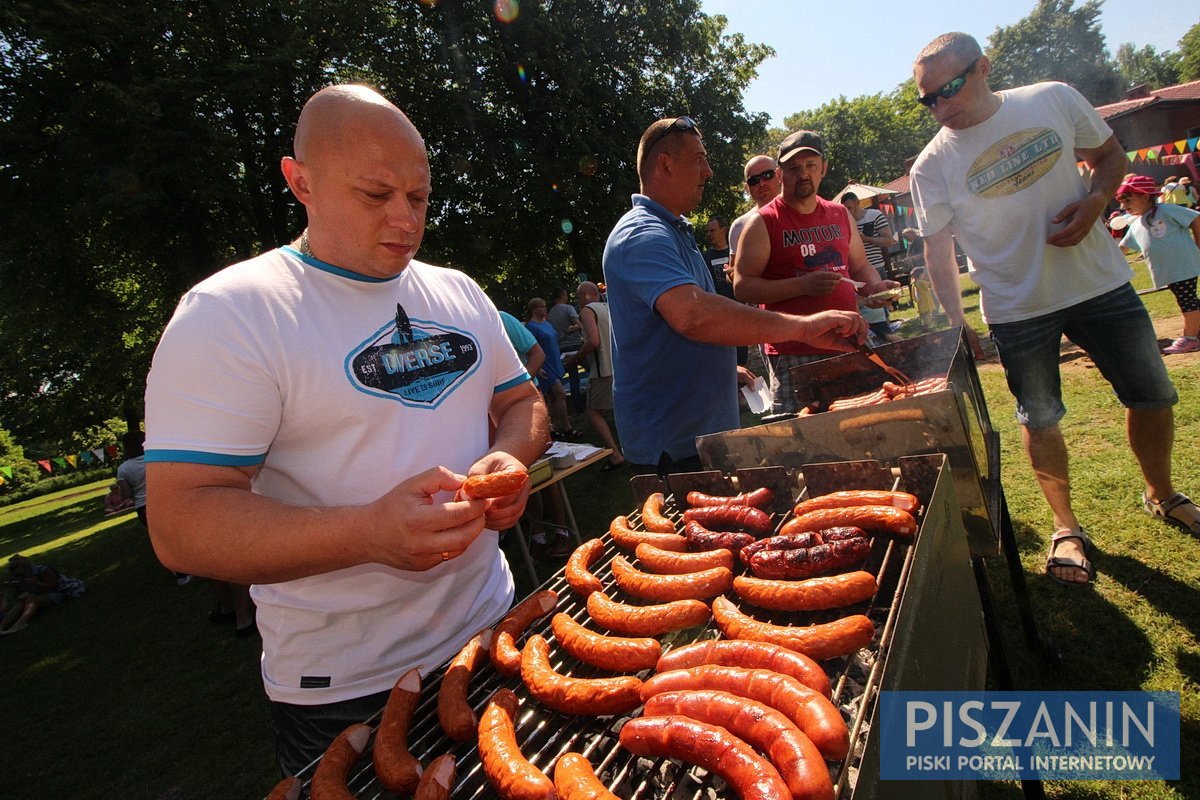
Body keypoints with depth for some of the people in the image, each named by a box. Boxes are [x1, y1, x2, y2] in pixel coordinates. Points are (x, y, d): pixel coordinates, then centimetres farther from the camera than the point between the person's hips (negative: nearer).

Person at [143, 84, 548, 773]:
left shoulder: (459, 292, 5)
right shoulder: (230, 313, -14)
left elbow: (523, 401, 12)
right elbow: (181, 523, -19)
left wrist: (510, 456, -11)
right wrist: (369, 533, -34)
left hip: (490, 627, 6)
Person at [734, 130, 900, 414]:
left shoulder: (840, 214, 15)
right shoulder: (763, 222, -3)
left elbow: (860, 267, 26)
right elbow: (742, 287, -11)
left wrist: (875, 286, 2)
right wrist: (803, 285, -20)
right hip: (795, 356, -6)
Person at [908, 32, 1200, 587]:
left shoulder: (1055, 100, -3)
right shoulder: (932, 166, -10)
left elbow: (1110, 155, 9)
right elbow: (938, 248, -5)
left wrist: (1094, 201, -12)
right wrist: (954, 318, -13)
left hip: (1099, 283, 3)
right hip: (1016, 308, -2)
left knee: (1153, 395, 12)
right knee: (1040, 419, 5)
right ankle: (1066, 526, 24)